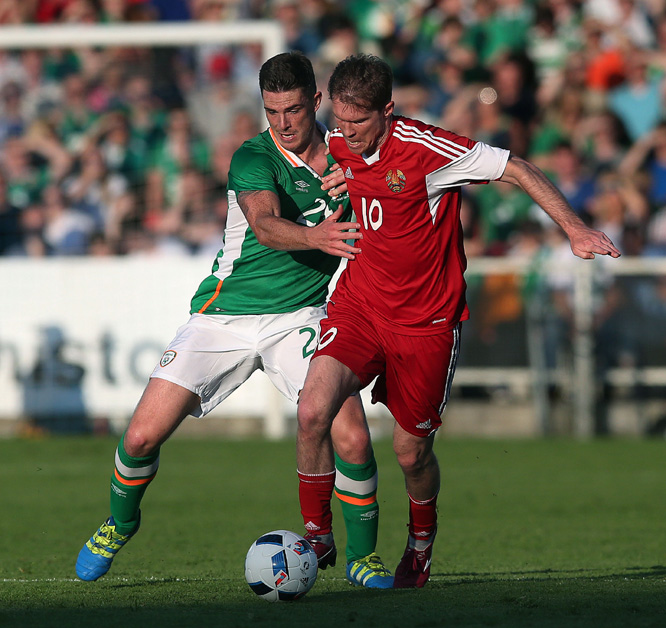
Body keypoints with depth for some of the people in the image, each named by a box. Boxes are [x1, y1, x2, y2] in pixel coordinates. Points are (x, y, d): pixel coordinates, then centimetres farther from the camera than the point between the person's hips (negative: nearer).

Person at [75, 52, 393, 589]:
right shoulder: (253, 158, -13)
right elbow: (265, 226, -33)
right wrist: (315, 236, -55)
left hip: (300, 318, 2)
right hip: (224, 317, -2)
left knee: (352, 440, -19)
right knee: (143, 436, -7)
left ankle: (362, 554, 5)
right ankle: (121, 522, 25)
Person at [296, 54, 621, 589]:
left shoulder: (425, 148, -20)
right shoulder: (336, 148, -3)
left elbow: (517, 170, -14)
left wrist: (575, 229, -18)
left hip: (425, 319, -3)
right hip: (357, 304, 3)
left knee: (411, 451, 6)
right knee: (313, 410, -21)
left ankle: (422, 540, 39)